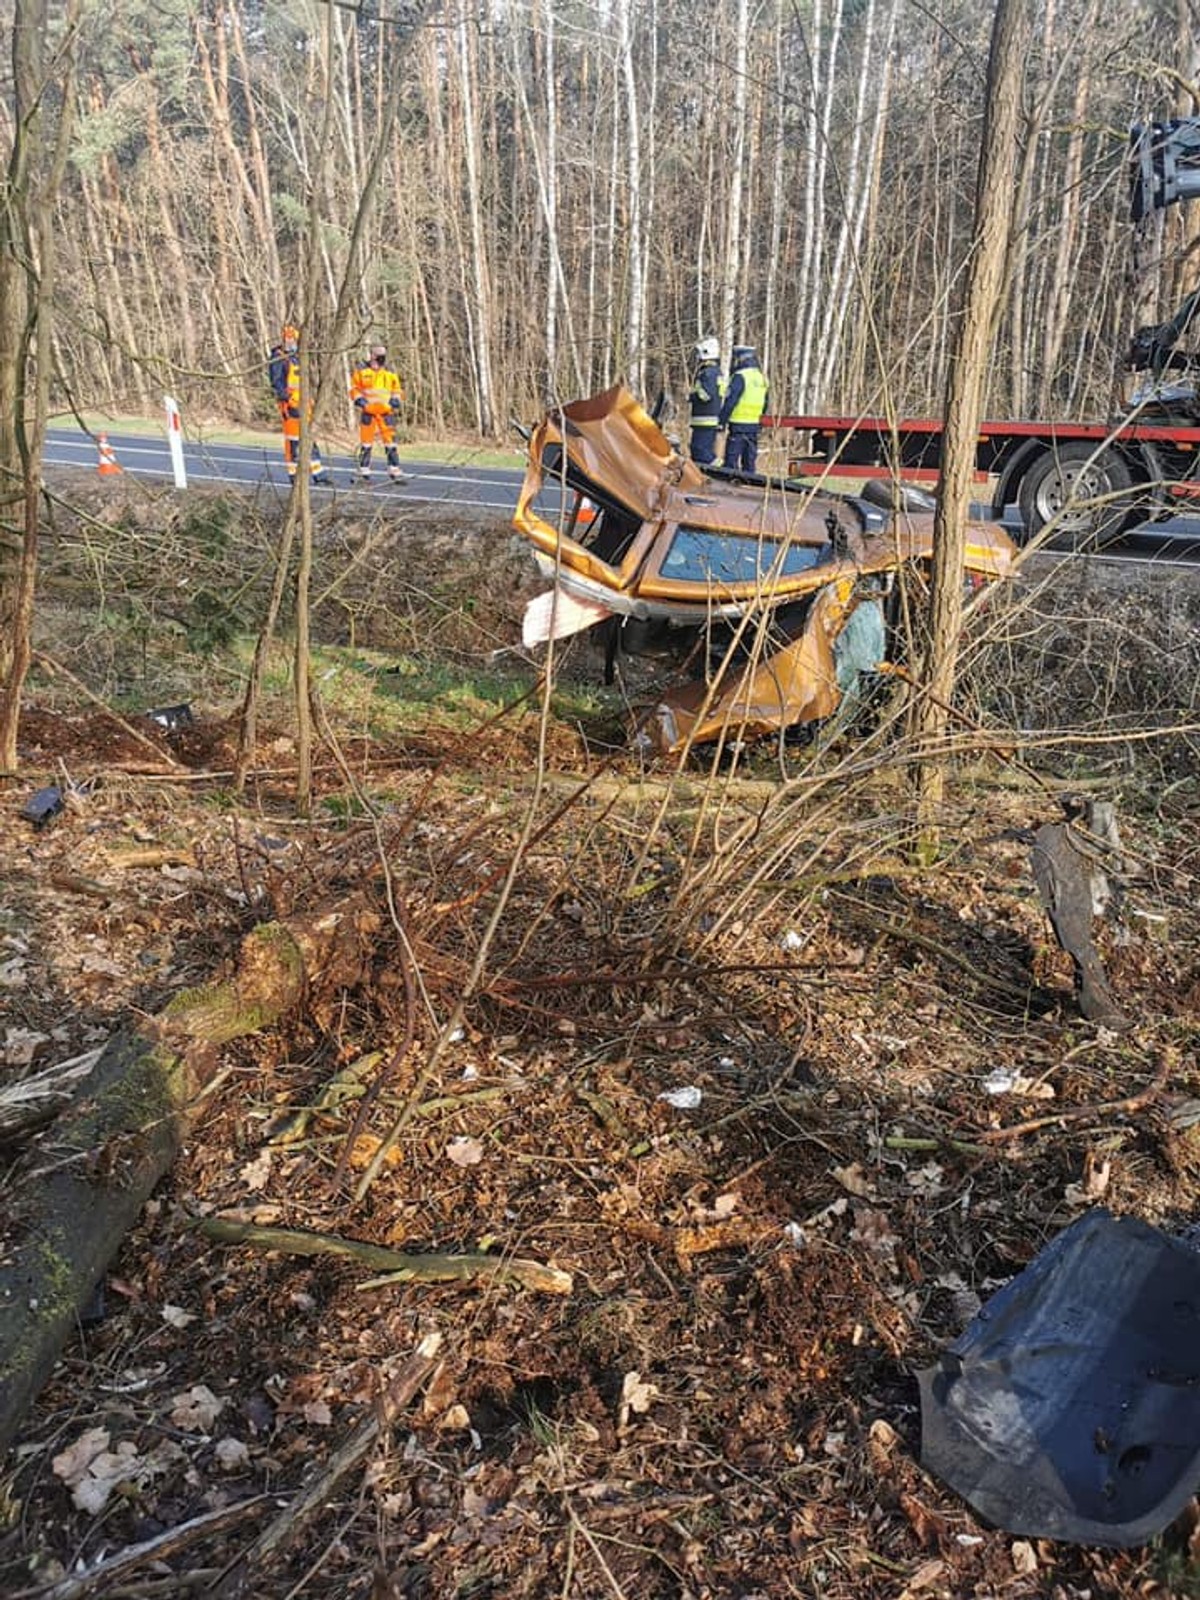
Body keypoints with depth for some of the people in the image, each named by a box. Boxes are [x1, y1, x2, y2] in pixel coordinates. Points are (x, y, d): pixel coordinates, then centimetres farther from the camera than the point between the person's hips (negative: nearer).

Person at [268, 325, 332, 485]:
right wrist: (286, 398, -22)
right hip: (290, 403, -8)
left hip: (301, 403, 8)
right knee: (293, 439, -7)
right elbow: (276, 382, -13)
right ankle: (294, 473, -2)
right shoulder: (278, 358, -5)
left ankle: (318, 473, 8)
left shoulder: (297, 358, 21)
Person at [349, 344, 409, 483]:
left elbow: (397, 389, 19)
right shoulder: (362, 371, 3)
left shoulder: (390, 373, 11)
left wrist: (396, 399, 0)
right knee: (366, 441, 1)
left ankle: (395, 472, 0)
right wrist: (359, 399, -10)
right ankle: (364, 472, 9)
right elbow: (354, 388, 6)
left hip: (385, 412, 2)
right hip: (368, 411, -2)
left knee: (390, 441, -3)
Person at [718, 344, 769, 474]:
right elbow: (764, 405, 19)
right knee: (750, 459, 12)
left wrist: (721, 421, -14)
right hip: (755, 425, 8)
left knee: (731, 459, -6)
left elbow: (730, 402, -17)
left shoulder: (740, 377, -11)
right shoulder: (761, 378, 15)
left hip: (739, 425, -8)